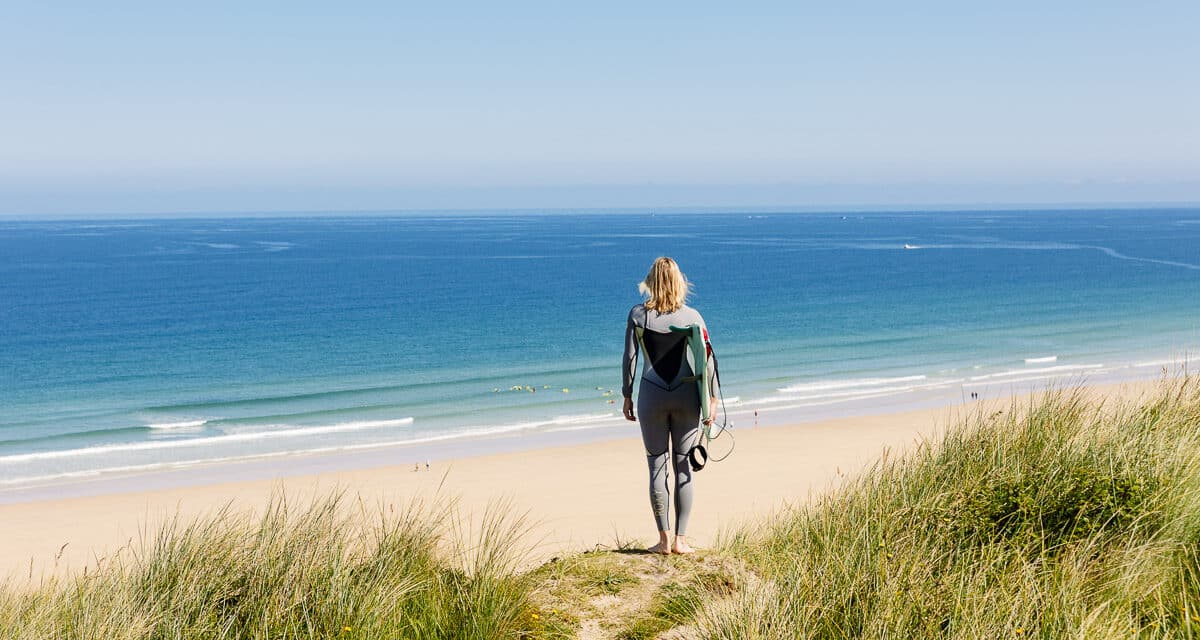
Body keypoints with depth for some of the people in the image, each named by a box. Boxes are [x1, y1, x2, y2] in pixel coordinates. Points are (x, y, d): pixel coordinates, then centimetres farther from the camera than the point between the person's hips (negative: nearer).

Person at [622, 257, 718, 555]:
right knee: (683, 467, 6)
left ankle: (664, 539, 6)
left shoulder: (638, 315, -2)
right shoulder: (692, 316, -1)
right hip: (686, 395, 1)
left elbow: (629, 358, -2)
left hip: (651, 396, -1)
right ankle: (680, 539, 6)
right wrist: (712, 398, 5)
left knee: (657, 465, 6)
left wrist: (627, 397, 7)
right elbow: (707, 359, -2)